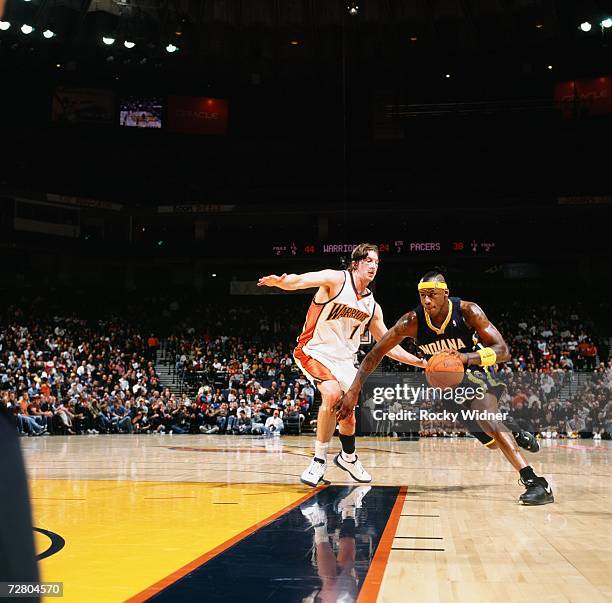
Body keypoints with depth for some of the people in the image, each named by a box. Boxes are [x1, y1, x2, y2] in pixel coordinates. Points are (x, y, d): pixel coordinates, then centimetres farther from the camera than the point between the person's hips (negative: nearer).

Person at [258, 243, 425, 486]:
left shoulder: (372, 307, 6)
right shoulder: (336, 279, -11)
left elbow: (388, 346, 12)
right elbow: (299, 280, -28)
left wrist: (421, 362, 3)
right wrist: (279, 281, -51)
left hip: (344, 358, 6)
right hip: (314, 351, -6)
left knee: (347, 412, 8)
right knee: (333, 394, -29)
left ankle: (348, 458, 39)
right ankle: (320, 460, -15)